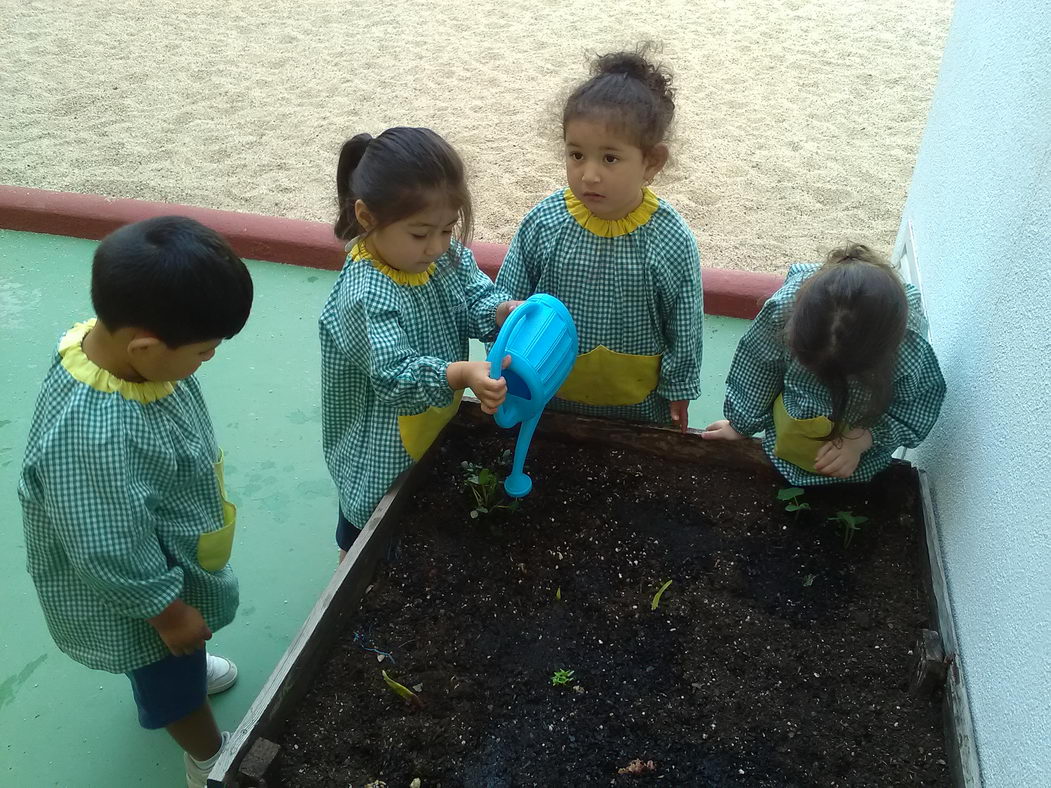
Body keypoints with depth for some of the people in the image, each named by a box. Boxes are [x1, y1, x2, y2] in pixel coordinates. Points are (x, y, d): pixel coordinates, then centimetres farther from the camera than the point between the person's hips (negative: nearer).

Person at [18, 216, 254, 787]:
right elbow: (114, 554, -31)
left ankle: (183, 672, 66)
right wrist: (169, 612, -16)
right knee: (173, 683, 22)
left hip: (163, 550, 7)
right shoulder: (91, 438, -45)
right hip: (134, 589, -7)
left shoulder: (111, 340, -20)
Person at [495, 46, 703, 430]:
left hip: (639, 409, -1)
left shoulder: (672, 241, -19)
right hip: (548, 402, 2)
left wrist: (677, 397, 0)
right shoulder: (541, 225, -16)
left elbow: (684, 332, -7)